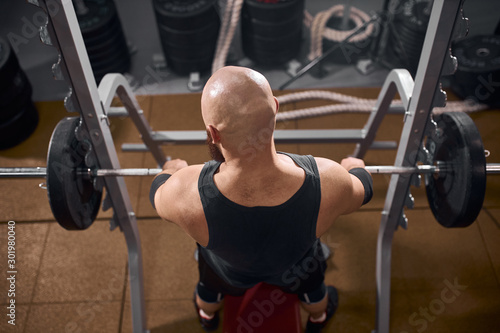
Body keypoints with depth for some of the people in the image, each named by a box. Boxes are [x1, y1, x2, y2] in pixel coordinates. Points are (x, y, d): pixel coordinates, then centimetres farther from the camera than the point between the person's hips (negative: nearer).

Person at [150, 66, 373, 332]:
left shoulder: (185, 192, -45)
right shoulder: (328, 184, -44)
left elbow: (158, 196, -18)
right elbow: (360, 192, -17)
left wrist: (170, 171, 7)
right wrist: (355, 168, 8)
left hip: (227, 272, 0)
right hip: (295, 268, 1)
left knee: (209, 290, 40)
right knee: (311, 289, 40)